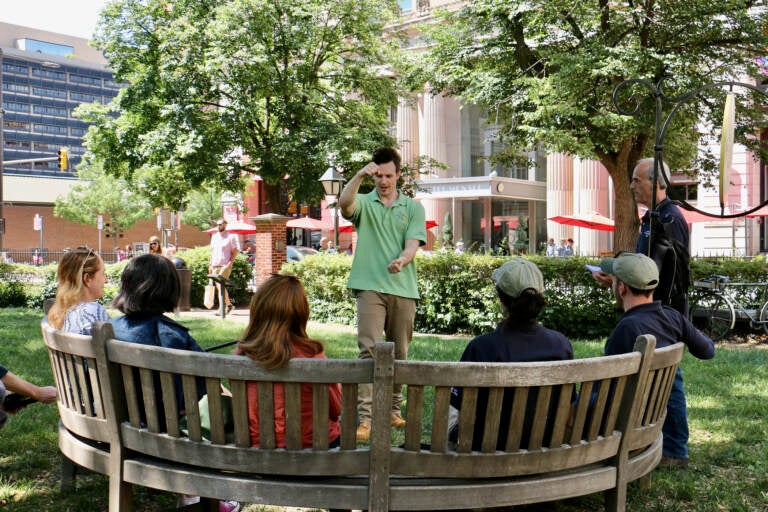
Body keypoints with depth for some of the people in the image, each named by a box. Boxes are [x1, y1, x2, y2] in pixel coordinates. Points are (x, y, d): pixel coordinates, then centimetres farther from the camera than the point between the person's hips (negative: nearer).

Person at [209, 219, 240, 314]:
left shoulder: (231, 237, -3)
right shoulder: (214, 236, 15)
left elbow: (235, 251, -4)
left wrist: (230, 263, -15)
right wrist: (210, 264, 14)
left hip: (225, 265, -7)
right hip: (215, 265, 7)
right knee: (218, 286, 9)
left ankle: (222, 308, -12)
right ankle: (229, 304, 21)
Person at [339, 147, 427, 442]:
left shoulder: (413, 208, 11)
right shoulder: (364, 203, 8)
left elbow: (413, 245, -2)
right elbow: (344, 202, -15)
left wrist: (401, 260, -24)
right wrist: (359, 176, -30)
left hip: (403, 288, 2)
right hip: (370, 287, -2)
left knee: (399, 353, 10)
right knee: (369, 349, -12)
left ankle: (393, 409, 26)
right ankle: (365, 417, -14)